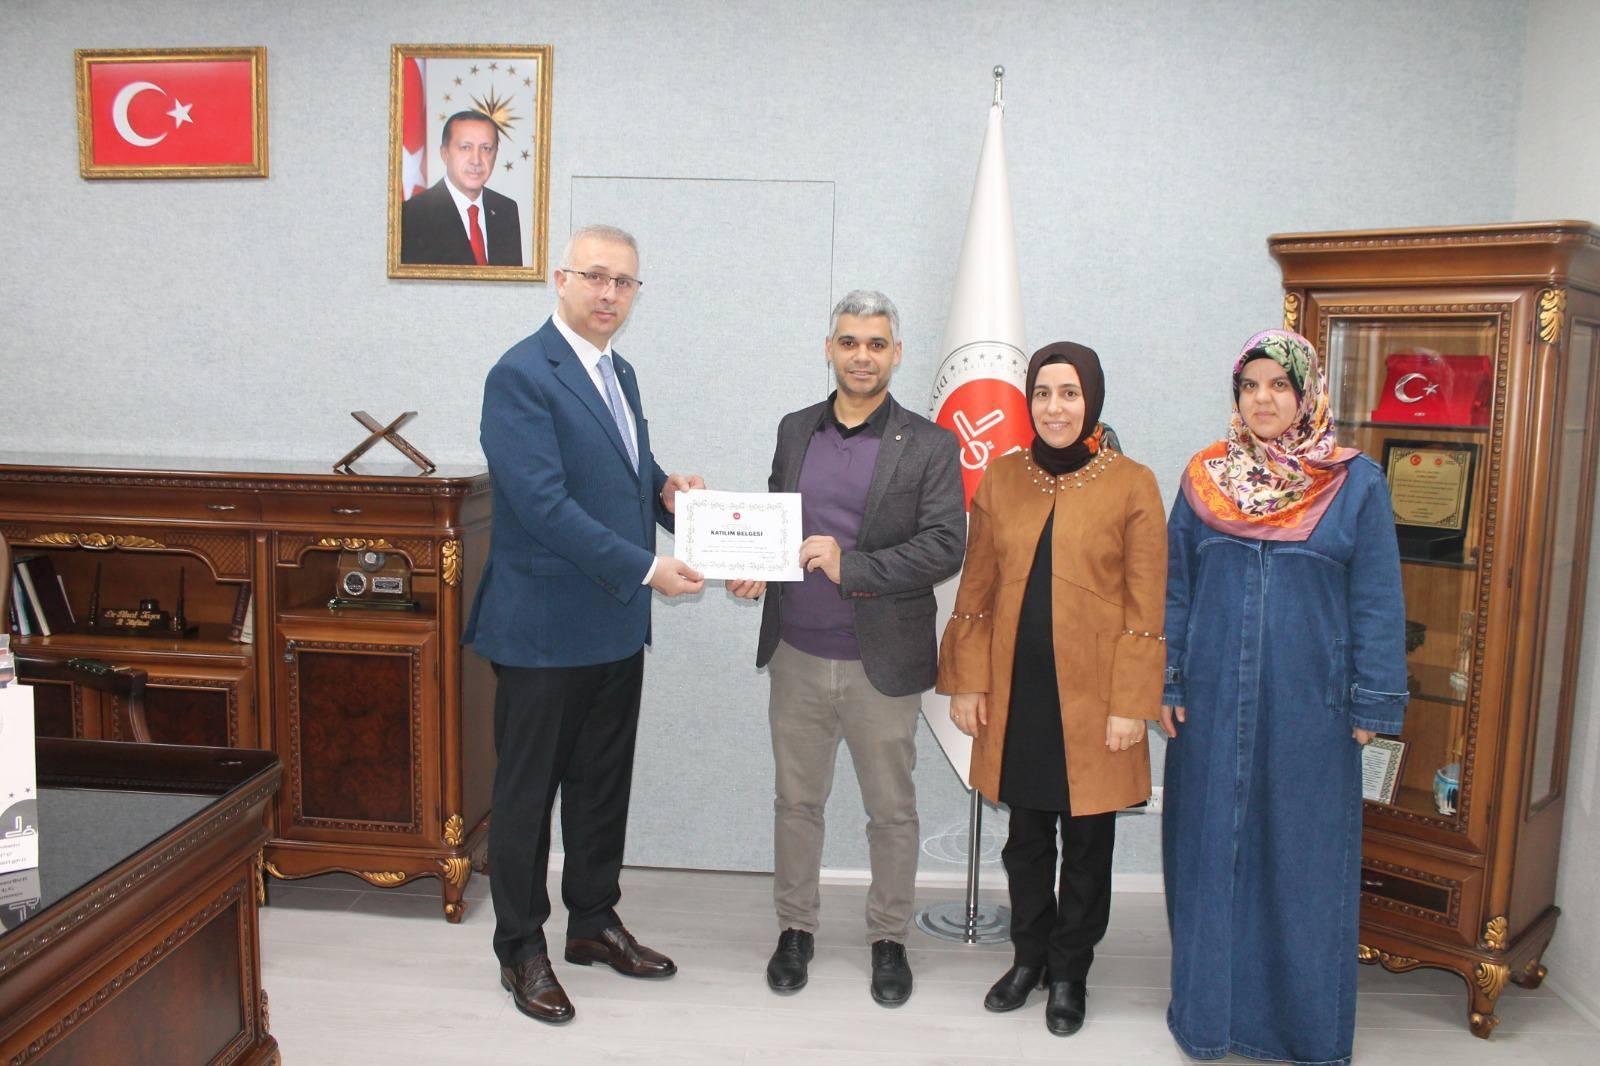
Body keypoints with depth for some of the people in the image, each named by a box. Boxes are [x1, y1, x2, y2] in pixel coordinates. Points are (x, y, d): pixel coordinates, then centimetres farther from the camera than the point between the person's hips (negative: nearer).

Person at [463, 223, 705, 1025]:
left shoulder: (619, 373, 13)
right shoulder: (521, 375, -14)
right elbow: (544, 501, -23)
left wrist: (663, 488, 0)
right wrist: (645, 568, -24)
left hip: (616, 625, 8)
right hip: (544, 626, -8)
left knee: (604, 784, 18)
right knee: (527, 792, 7)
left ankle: (594, 922, 35)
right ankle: (521, 950, 23)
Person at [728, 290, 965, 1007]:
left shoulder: (930, 446, -5)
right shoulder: (795, 430, 8)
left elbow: (945, 546, -13)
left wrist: (851, 566, -22)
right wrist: (754, 568, -5)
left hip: (882, 665, -3)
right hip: (797, 658, 3)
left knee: (891, 811, 11)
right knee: (796, 801, 16)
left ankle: (889, 940, 31)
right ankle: (795, 928, 34)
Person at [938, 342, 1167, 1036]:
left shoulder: (1133, 485, -6)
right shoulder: (1001, 479, 4)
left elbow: (1146, 608, -6)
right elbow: (976, 593, 6)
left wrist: (1131, 704, -10)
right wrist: (966, 683, 2)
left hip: (1092, 697, -2)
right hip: (1016, 693, 3)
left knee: (1086, 841, 11)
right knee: (1026, 835, 16)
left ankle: (1070, 972, 30)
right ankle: (1028, 956, 35)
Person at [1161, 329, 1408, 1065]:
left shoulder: (1357, 484, -1)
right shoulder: (1202, 479, 4)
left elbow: (1376, 604, 0)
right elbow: (1174, 589, 7)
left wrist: (1371, 705, -3)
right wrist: (1164, 684, 3)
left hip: (1309, 705, -1)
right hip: (1212, 702, 2)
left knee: (1304, 859, 8)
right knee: (1210, 854, 9)